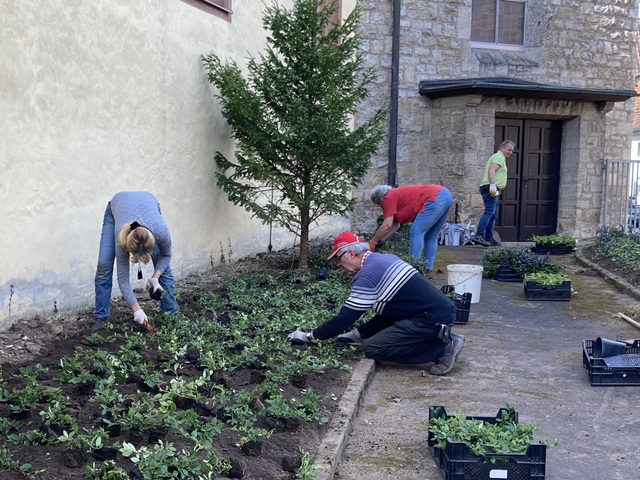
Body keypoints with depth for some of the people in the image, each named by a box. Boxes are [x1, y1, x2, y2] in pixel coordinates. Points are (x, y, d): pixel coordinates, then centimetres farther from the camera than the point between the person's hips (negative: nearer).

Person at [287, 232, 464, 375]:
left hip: (434, 318, -10)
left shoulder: (367, 274, -12)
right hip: (442, 310, 10)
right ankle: (445, 340, 9)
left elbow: (345, 318, -10)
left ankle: (443, 347, -7)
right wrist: (356, 334, 21)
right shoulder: (385, 259, 16)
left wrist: (309, 336, 0)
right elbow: (384, 315, 22)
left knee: (372, 348, -7)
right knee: (381, 332, 20)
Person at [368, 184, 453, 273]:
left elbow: (387, 225, -5)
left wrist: (372, 242, 3)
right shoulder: (398, 195, 27)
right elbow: (395, 226, 26)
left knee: (416, 233, -6)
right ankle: (427, 267, 18)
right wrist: (378, 241, 25)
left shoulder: (389, 197, 1)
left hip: (436, 198, -10)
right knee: (431, 236, 16)